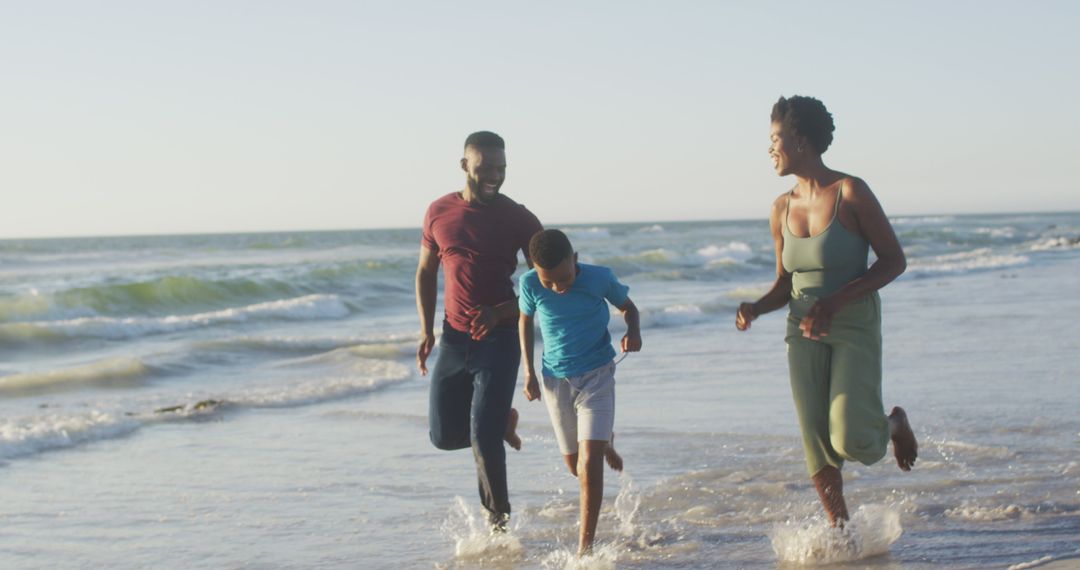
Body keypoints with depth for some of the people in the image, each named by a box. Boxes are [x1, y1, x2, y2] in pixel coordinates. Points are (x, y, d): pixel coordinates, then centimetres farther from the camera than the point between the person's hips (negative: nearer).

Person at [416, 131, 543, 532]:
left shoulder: (519, 219, -7)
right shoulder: (439, 213, 2)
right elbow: (426, 272, 14)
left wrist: (501, 312, -20)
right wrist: (426, 330, 3)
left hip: (500, 338, -4)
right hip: (454, 338, 4)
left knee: (483, 439, -11)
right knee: (444, 436, 5)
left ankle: (498, 518, 11)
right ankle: (502, 421, 36)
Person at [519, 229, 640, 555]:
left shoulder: (600, 279, -17)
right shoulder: (530, 285, -13)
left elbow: (628, 307, 2)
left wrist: (633, 331, -19)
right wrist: (529, 372, 4)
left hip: (597, 375, -3)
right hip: (556, 379, 3)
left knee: (590, 461, -15)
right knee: (575, 465, 12)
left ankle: (585, 547, -11)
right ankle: (605, 445, 48)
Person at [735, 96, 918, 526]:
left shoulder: (851, 192, -11)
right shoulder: (782, 208, 6)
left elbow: (894, 261, -9)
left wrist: (837, 300, -19)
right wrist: (755, 309, -7)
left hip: (855, 326, -5)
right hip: (804, 330, 5)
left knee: (851, 442, -15)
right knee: (817, 450, 0)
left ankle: (893, 425, 19)